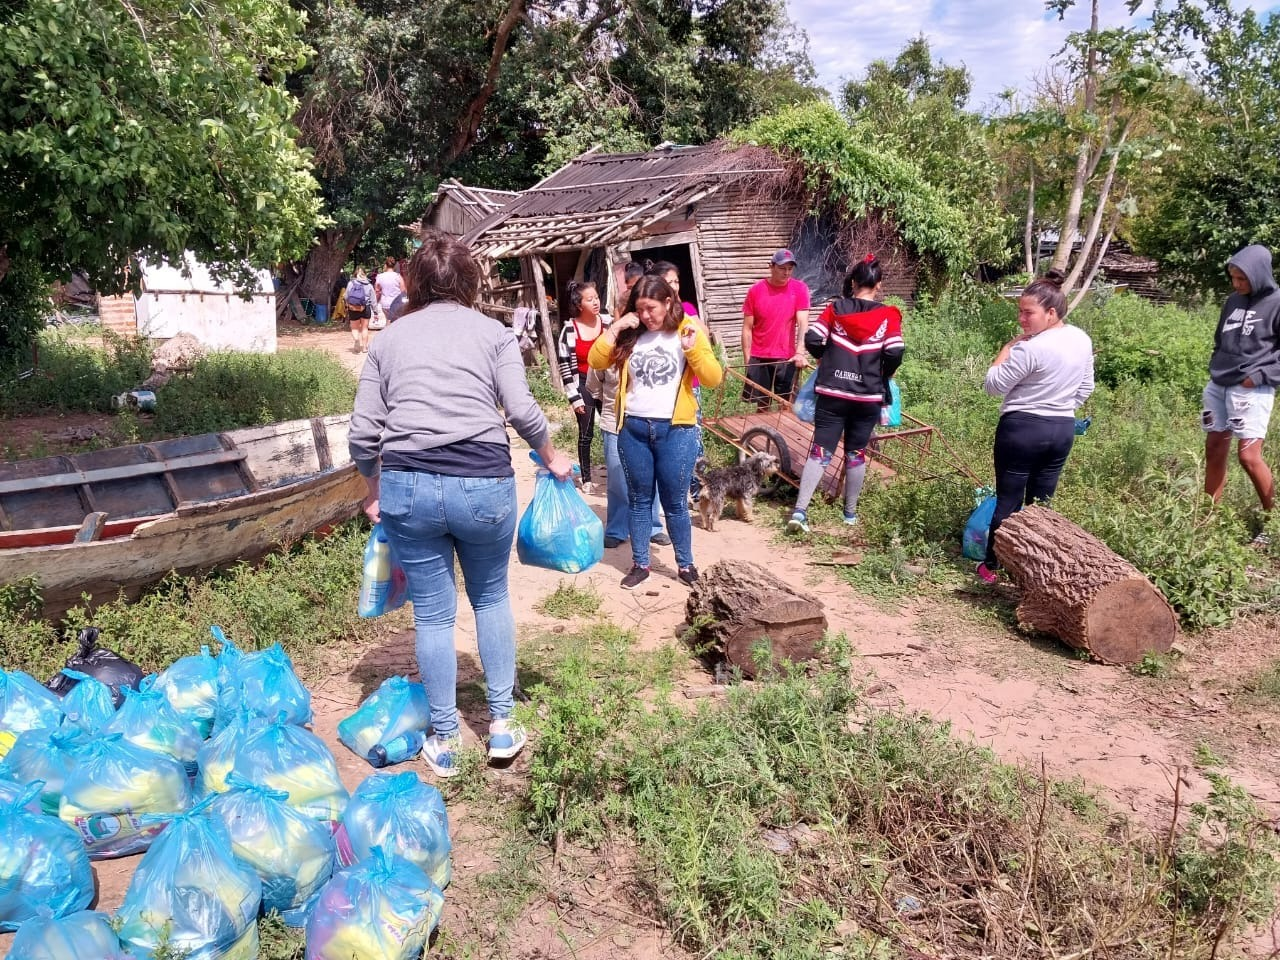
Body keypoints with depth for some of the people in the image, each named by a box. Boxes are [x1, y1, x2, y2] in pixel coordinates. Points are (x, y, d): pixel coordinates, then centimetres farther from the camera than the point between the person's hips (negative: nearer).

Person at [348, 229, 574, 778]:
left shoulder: (389, 338, 14)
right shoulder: (493, 332, 8)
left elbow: (363, 433, 9)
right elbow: (522, 411, -4)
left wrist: (373, 494, 23)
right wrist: (551, 458, 14)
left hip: (407, 486, 1)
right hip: (484, 485, -1)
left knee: (433, 614, 12)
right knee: (491, 598, 21)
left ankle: (443, 742, 24)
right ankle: (501, 726, 26)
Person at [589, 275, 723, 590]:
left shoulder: (688, 331, -1)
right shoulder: (630, 334, 6)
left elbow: (714, 378, -8)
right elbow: (596, 361, -1)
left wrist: (692, 349, -23)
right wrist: (614, 330, -10)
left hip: (676, 430, -3)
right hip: (633, 428, 3)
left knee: (675, 502, 6)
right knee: (639, 501, 12)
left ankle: (685, 565, 21)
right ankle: (640, 564, 22)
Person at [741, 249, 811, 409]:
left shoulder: (799, 289, -2)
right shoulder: (755, 291, 0)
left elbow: (803, 323, -10)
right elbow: (747, 328, 3)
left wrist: (800, 352, -24)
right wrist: (747, 360, -2)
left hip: (786, 358, -1)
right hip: (759, 358, 1)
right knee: (762, 405, 8)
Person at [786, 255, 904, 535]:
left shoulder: (835, 307, 2)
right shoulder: (888, 315, 0)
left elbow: (812, 340, -6)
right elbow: (895, 354, -10)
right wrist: (882, 376, 10)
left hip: (831, 393, 0)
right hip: (868, 397, 0)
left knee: (821, 452, 0)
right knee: (856, 454, 12)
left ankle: (800, 510, -10)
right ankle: (850, 512, 22)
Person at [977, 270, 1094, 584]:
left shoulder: (1030, 348, -21)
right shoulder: (1083, 340, 4)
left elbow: (993, 385, -14)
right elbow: (1085, 389, 14)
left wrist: (1007, 348, -7)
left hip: (1022, 429, -7)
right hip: (1063, 429, 7)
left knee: (1008, 501, 3)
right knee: (1041, 502, 14)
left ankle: (991, 567, 13)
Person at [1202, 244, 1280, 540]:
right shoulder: (1233, 301, 12)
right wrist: (1216, 367, 10)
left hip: (1251, 390, -6)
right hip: (1218, 386, 7)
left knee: (1249, 456, -10)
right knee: (1214, 452, 9)